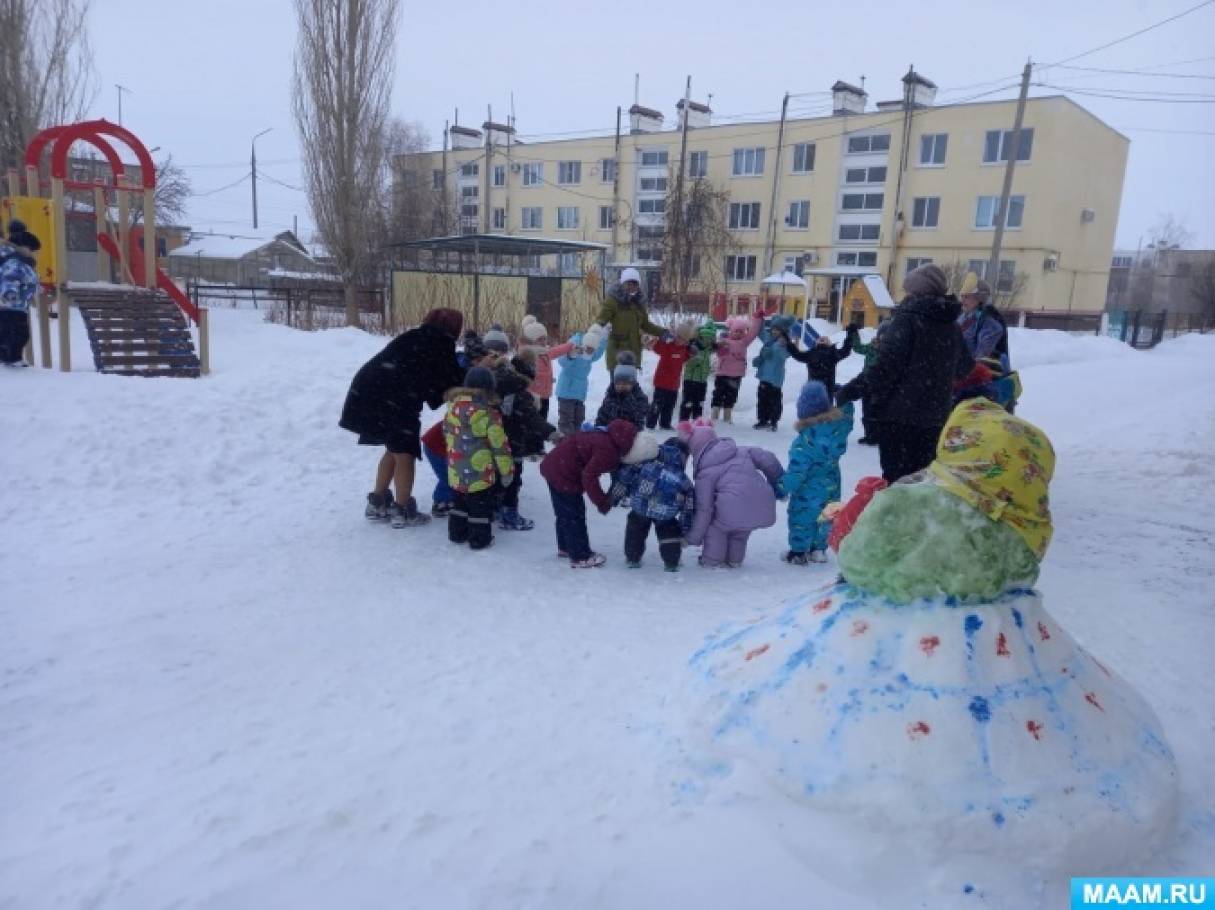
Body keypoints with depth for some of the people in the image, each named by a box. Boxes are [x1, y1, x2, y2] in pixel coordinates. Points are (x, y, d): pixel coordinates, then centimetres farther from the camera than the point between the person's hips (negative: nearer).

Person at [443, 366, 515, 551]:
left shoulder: (453, 406, 1)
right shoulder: (488, 413, -19)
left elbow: (447, 433, 15)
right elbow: (500, 445, -15)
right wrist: (507, 471, -6)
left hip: (456, 470, 6)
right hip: (480, 472, -6)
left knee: (459, 502, 23)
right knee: (480, 506, 8)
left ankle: (457, 533, 32)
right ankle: (479, 538, 14)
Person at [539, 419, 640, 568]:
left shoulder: (605, 438, 6)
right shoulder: (607, 450, -23)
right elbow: (589, 476, -26)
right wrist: (602, 502, -17)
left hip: (554, 466, 10)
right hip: (563, 473, -10)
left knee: (565, 512, 23)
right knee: (574, 515, 0)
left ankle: (565, 547, 38)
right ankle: (580, 557, 9)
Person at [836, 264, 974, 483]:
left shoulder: (907, 319, -12)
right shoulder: (953, 327, 10)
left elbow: (886, 366, -19)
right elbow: (964, 367, 23)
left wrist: (851, 390, -14)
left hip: (901, 413, -6)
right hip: (935, 416, 7)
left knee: (897, 477, -1)